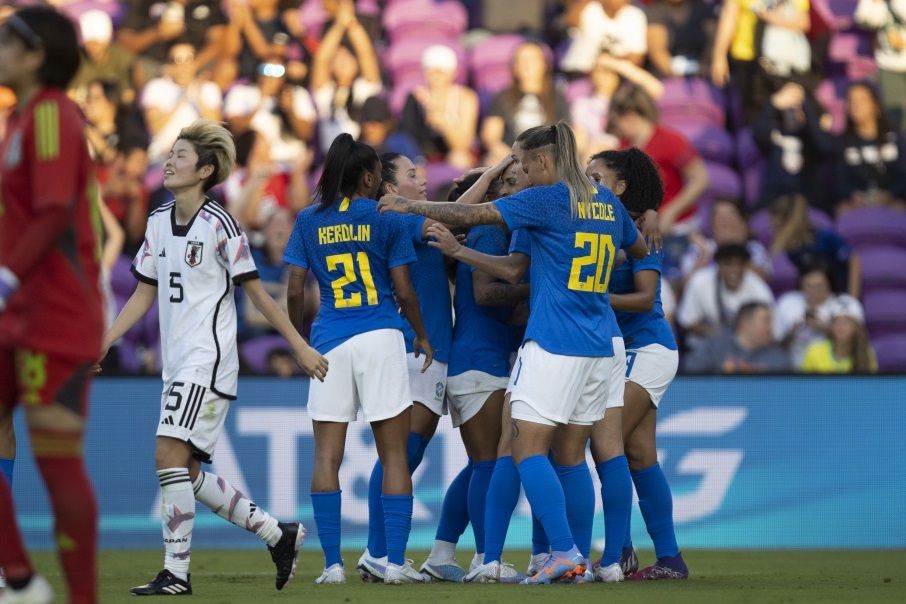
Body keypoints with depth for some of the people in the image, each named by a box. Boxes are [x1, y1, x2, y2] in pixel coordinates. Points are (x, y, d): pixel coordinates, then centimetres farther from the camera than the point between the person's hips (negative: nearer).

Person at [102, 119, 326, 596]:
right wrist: (103, 342, 10)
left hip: (208, 361, -8)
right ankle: (278, 534, 22)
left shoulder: (219, 225, -11)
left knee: (170, 456, -17)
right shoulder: (159, 221, 11)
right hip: (178, 364, 8)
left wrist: (300, 346, -3)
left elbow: (255, 291, -6)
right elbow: (145, 293, 17)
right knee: (187, 473, 8)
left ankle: (176, 572, -13)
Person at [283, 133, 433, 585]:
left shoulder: (309, 221, 7)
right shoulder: (386, 218, 0)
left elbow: (295, 290, 4)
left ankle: (332, 564, 0)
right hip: (380, 338, -2)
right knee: (394, 454, 3)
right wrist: (422, 336, 14)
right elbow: (403, 290, -1)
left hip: (329, 342, 2)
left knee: (326, 456, 5)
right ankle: (395, 562, -1)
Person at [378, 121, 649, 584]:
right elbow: (640, 250, 29)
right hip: (599, 345, 7)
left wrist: (408, 207, 2)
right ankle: (577, 560, 6)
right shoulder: (606, 202, 12)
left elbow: (471, 215, -7)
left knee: (528, 448, -8)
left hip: (553, 343, -7)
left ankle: (564, 551, -19)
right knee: (570, 455, 10)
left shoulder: (547, 199, -8)